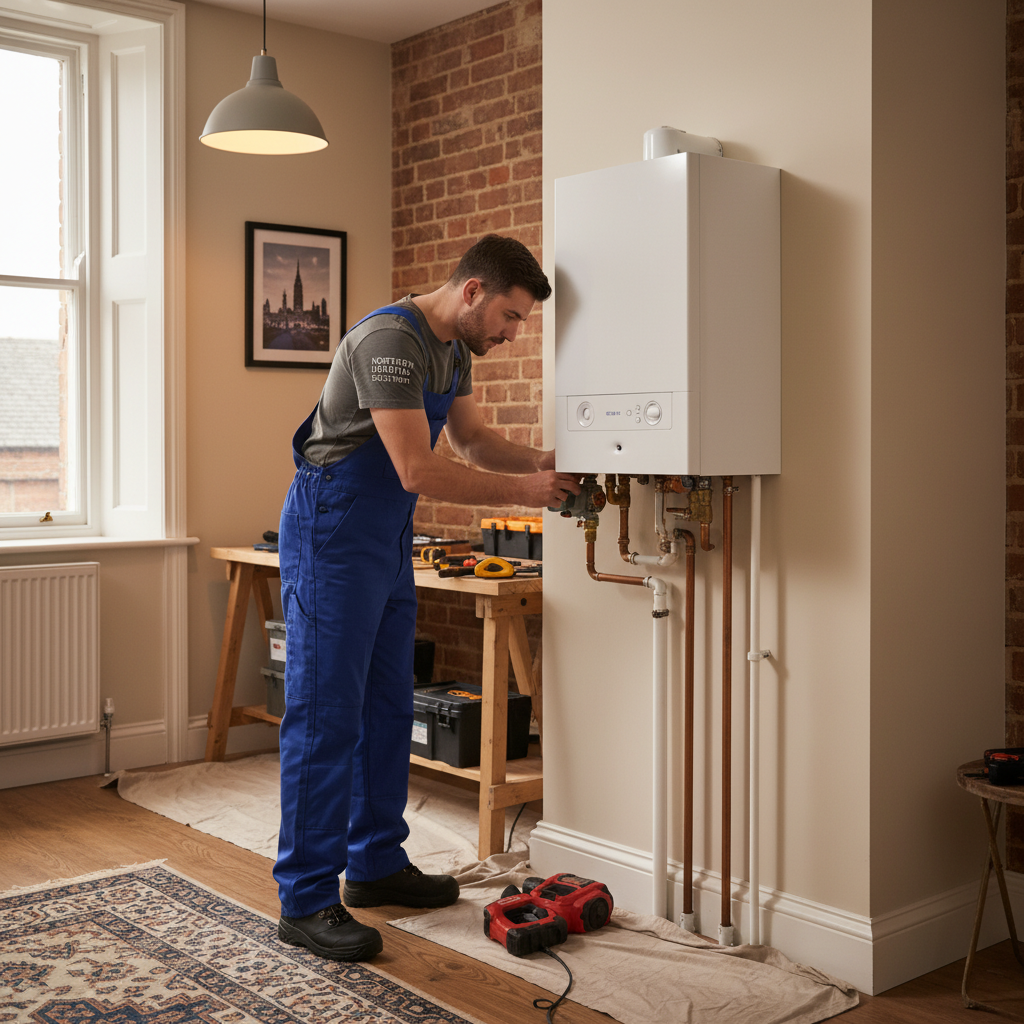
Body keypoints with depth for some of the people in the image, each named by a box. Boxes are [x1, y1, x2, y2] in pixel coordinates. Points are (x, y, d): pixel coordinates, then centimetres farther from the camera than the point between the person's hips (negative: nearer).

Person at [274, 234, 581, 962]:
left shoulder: (454, 350, 10)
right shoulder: (391, 340, -22)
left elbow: (472, 439, 18)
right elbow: (418, 471, -26)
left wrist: (538, 461, 1)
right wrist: (522, 492, -19)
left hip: (388, 539, 10)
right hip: (332, 533, -10)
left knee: (387, 709, 13)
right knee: (325, 715, -7)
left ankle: (375, 863, 25)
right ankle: (306, 900, 0)